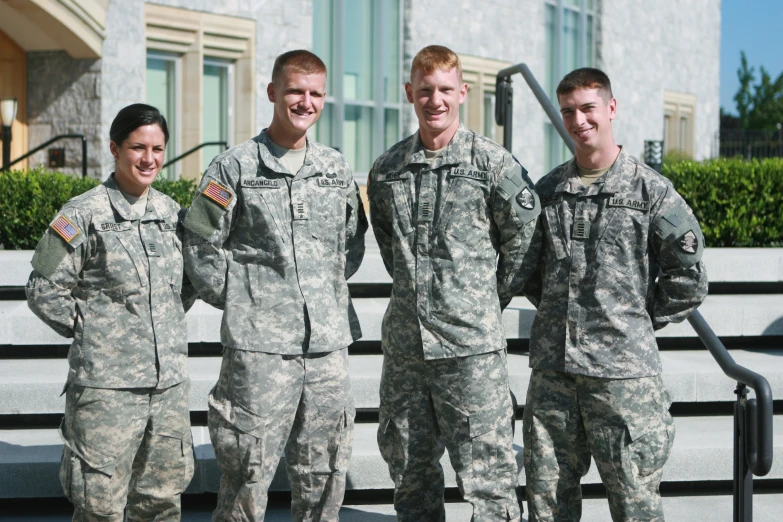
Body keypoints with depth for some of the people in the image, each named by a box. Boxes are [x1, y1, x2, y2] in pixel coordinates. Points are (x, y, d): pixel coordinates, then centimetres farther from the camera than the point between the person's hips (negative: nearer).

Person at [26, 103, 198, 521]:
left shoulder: (169, 211, 11)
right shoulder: (84, 215, -7)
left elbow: (189, 280, 24)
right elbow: (44, 291, -5)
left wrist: (169, 323, 12)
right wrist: (88, 330, -5)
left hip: (169, 381, 6)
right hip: (106, 384, -6)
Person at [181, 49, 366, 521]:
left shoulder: (338, 169, 12)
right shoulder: (235, 167, -1)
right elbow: (201, 245, -1)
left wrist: (328, 293, 12)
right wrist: (241, 302, -1)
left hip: (329, 342, 5)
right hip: (260, 345, -4)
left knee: (324, 476, 9)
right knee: (249, 472, -5)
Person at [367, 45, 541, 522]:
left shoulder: (494, 164, -5)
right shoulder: (387, 170, 8)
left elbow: (524, 240, 1)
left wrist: (489, 301, 3)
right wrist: (417, 293, 13)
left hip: (471, 344, -5)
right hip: (404, 344, 5)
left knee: (485, 470, -4)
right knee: (409, 468, 13)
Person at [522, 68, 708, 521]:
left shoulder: (651, 190, -4)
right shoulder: (548, 190, 11)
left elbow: (689, 277, -2)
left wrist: (642, 321, 0)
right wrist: (556, 309, 14)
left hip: (623, 369, -5)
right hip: (552, 366, 5)